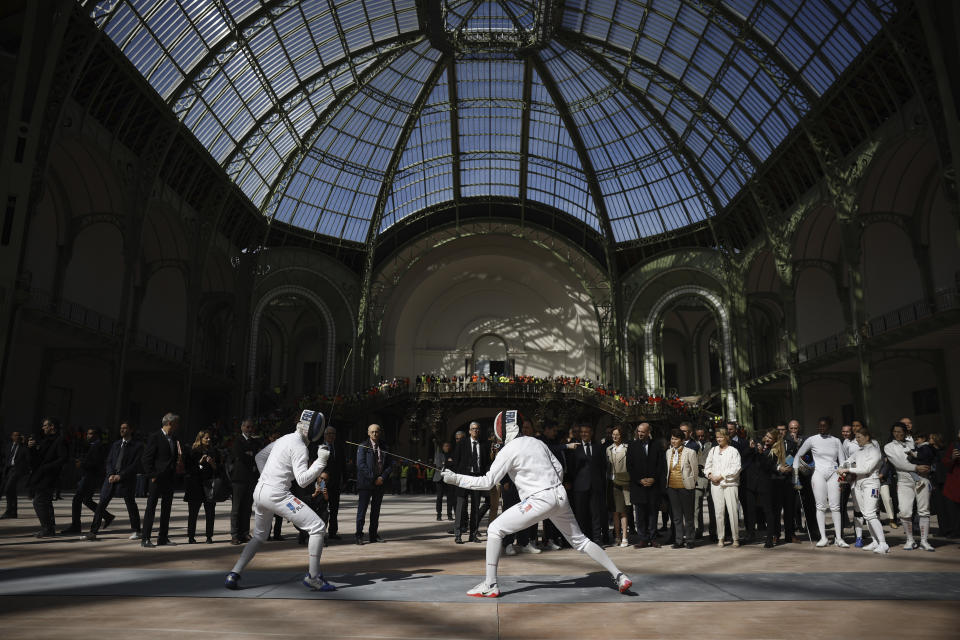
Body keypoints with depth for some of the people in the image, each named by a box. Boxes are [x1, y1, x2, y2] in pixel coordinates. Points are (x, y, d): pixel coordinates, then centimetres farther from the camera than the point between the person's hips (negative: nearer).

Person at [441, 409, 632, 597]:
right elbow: (559, 469, 16)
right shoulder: (536, 442, 14)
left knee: (494, 530, 1)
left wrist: (456, 478, -1)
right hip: (559, 496, 7)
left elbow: (487, 482, -8)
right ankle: (619, 576, 19)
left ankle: (490, 586, 0)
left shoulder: (508, 451, -7)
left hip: (539, 500, -7)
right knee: (580, 541, 21)